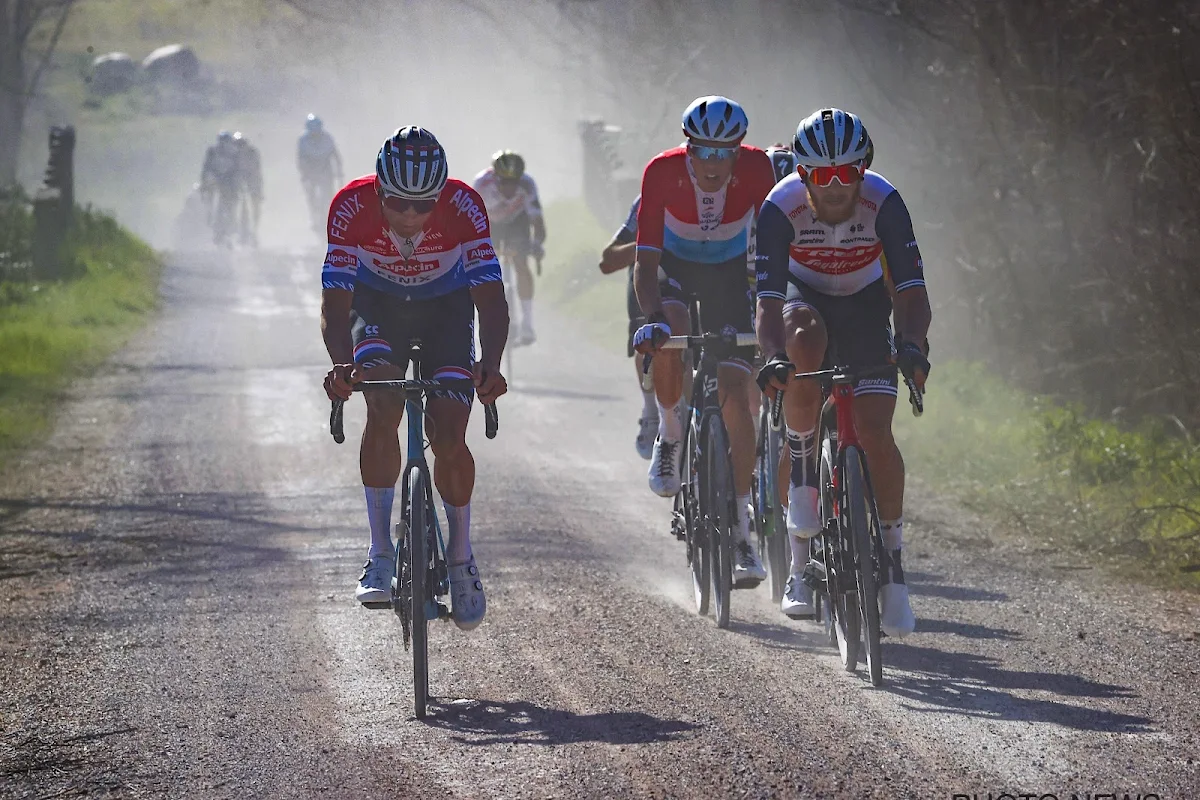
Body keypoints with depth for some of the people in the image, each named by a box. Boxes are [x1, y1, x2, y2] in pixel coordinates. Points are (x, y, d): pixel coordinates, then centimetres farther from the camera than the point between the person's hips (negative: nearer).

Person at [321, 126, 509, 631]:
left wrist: (490, 365, -51)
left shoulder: (463, 206, -32)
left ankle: (461, 557, 13)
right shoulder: (352, 206, -31)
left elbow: (491, 301, -34)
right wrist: (342, 366, -52)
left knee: (449, 438, -11)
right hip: (377, 305, 0)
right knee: (383, 406, -26)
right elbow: (335, 303, -33)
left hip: (446, 308, 0)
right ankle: (381, 554, -18)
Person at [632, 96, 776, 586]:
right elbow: (646, 260, -30)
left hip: (730, 272, 1)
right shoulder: (662, 172, -29)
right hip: (676, 265, 0)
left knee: (736, 394, -11)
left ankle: (740, 531, -6)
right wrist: (653, 319, -45)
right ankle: (670, 435, -3)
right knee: (669, 342, -34)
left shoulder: (757, 170, -27)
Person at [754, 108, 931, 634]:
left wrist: (912, 343, -50)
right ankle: (803, 470, -19)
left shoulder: (883, 204, -28)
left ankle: (891, 562, -2)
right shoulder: (781, 209, -29)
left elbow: (911, 290, -30)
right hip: (806, 295, 0)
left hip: (866, 305, 0)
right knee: (803, 340, -38)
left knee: (875, 432, -16)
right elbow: (768, 302, -33)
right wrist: (773, 357, -51)